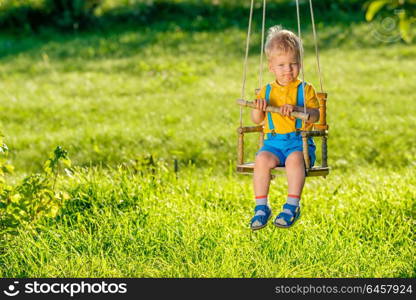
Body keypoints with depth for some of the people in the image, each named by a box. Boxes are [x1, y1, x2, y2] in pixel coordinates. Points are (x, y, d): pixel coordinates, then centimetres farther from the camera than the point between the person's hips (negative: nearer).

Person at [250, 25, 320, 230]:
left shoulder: (305, 90, 6)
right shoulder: (267, 91, 14)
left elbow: (315, 115, -8)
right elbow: (257, 120, 9)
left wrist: (296, 109, -26)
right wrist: (258, 108, -14)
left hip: (299, 142, -2)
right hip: (273, 141, 2)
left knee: (294, 159, -35)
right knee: (262, 159, -29)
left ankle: (292, 206, -31)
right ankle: (261, 208, -23)